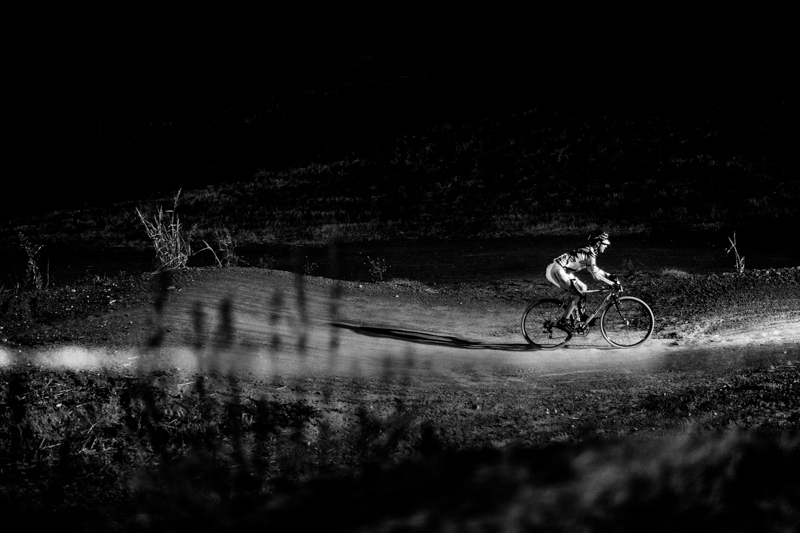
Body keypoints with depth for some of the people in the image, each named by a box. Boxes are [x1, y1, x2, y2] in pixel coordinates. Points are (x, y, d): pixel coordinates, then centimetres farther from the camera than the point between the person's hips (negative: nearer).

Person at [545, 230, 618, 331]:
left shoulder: (589, 251, 15)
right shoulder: (590, 253, -14)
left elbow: (594, 269, 27)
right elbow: (595, 275, -19)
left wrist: (609, 275, 17)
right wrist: (611, 283, -16)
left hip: (563, 270, 10)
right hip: (557, 269, -10)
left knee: (583, 287, 14)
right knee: (576, 295, -11)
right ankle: (562, 322, -10)